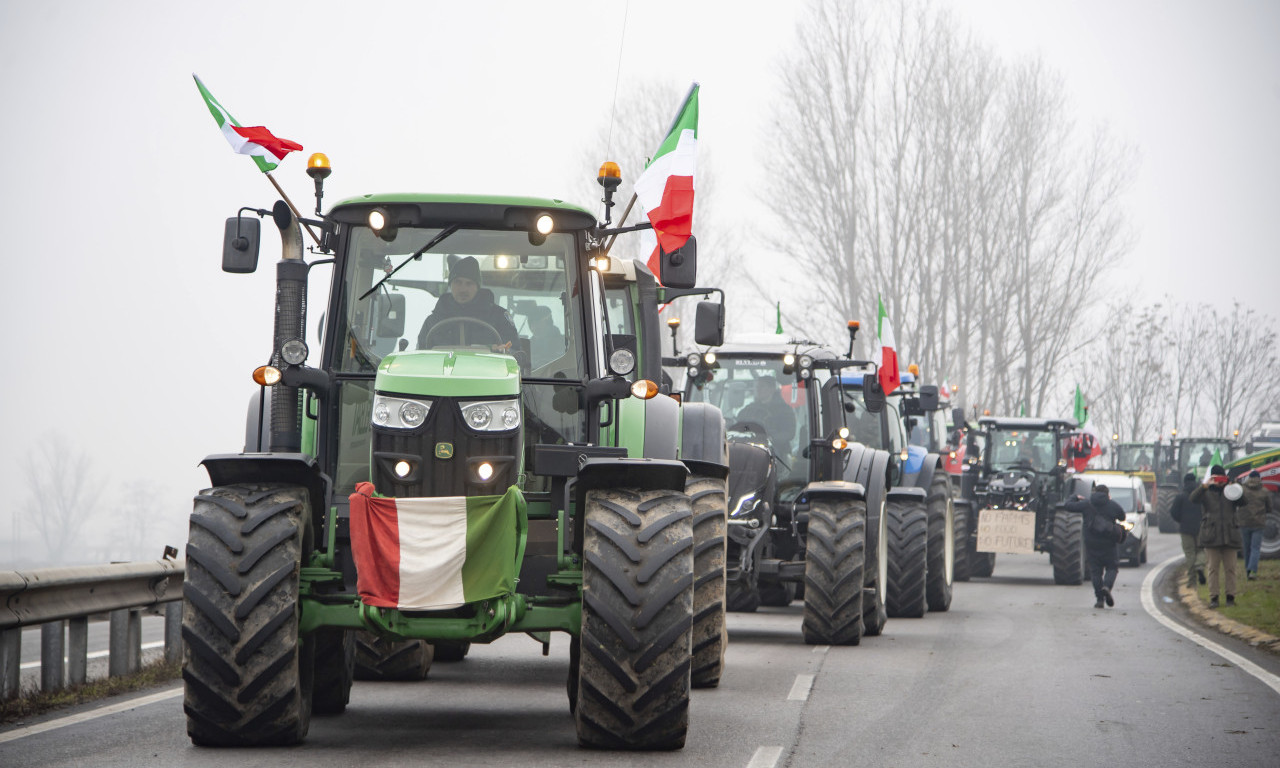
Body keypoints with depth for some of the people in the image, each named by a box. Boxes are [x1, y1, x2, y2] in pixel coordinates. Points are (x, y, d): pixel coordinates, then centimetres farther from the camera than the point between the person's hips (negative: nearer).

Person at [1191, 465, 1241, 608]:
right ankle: (1213, 597, 1)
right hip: (1211, 535, -2)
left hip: (1229, 535, 2)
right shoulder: (1206, 492, 5)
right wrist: (1205, 485, -26)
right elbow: (1193, 498, -14)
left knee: (1230, 567, 2)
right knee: (1213, 567, -1)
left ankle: (1230, 596, 7)